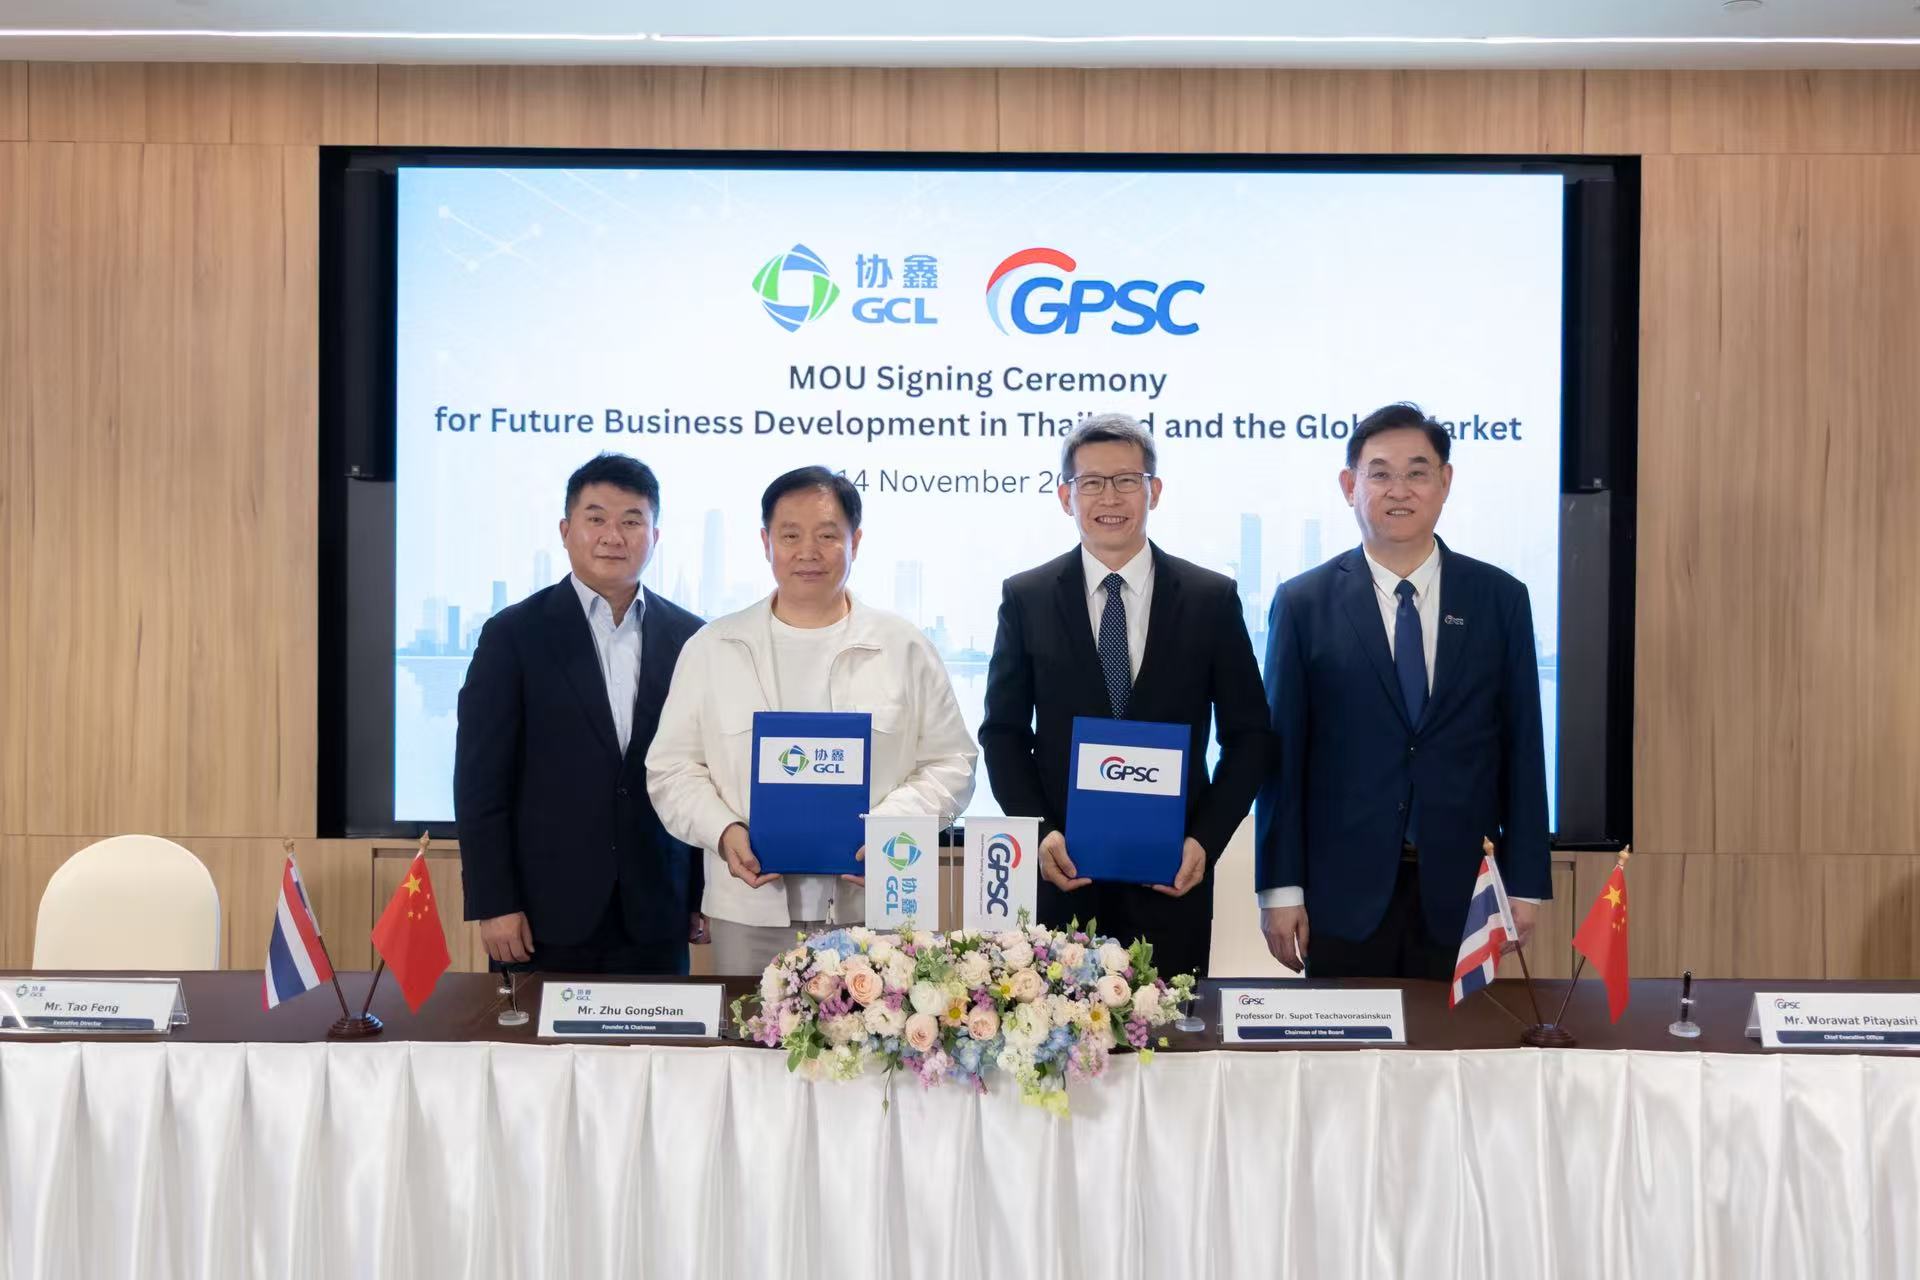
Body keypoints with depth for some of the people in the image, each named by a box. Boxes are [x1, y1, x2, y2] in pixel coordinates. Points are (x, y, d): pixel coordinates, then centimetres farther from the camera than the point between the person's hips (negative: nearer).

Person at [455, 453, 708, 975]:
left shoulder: (688, 638, 6)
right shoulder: (514, 634, -1)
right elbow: (480, 780, -4)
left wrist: (705, 894, 7)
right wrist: (494, 905, -8)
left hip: (654, 921, 2)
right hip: (545, 917, -2)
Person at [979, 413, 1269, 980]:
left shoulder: (1212, 598, 3)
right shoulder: (1026, 598, 4)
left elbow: (1247, 734, 5)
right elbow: (1004, 731, 6)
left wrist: (1205, 839, -6)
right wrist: (1040, 830, -8)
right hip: (1061, 875, 0)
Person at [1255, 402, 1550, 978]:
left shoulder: (1500, 599, 4)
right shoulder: (1303, 604, 0)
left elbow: (1521, 746, 5)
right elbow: (1282, 752, -1)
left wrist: (1525, 883, 2)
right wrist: (1280, 888, -4)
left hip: (1461, 891, 1)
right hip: (1345, 892, -1)